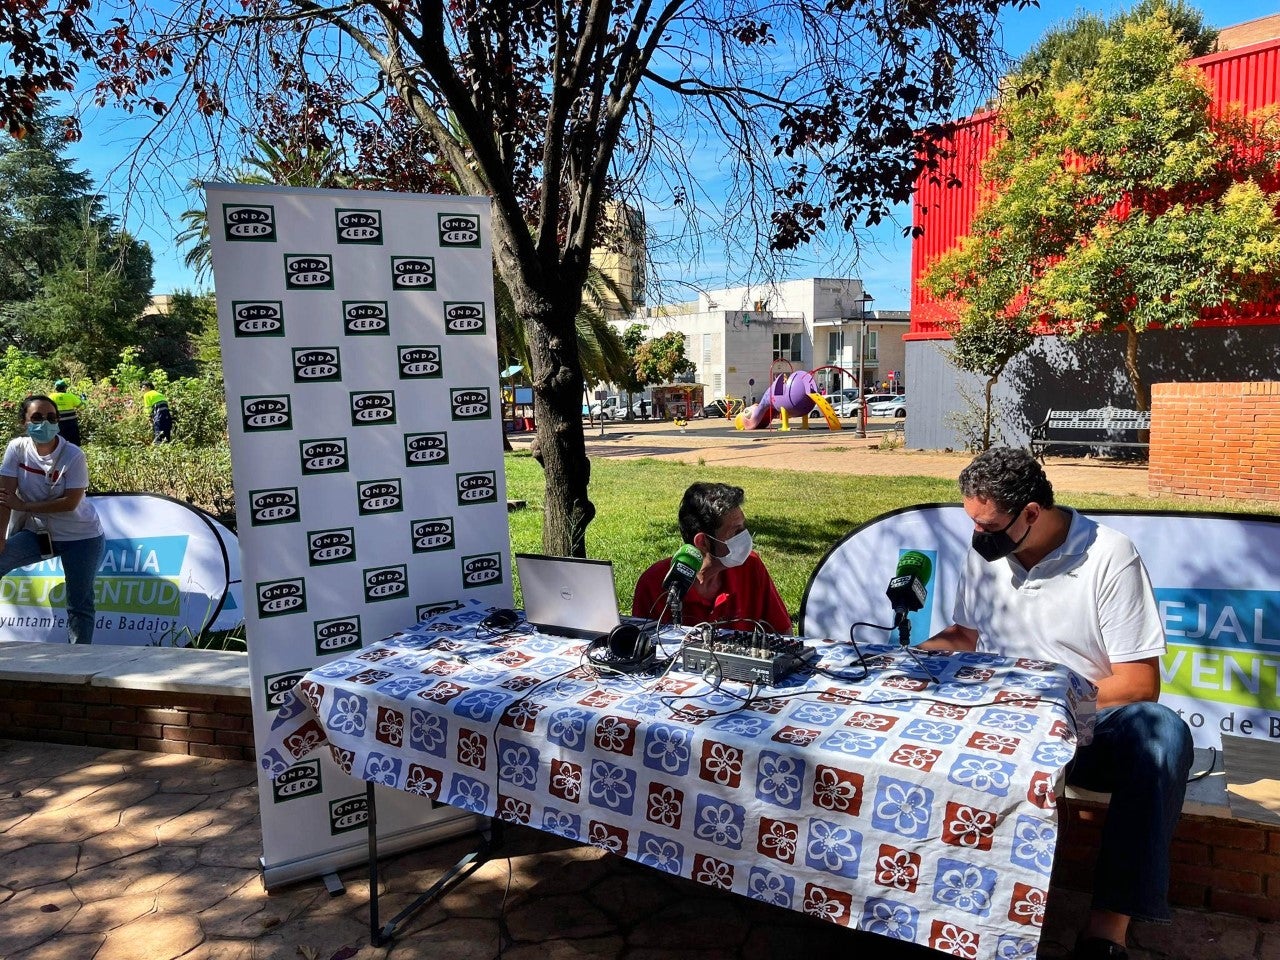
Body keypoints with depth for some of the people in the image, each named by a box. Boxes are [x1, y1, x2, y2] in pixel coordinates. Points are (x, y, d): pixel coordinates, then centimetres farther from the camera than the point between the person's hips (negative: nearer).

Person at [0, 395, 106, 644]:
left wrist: (24, 506, -17)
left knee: (80, 604, -1)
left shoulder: (73, 455, -17)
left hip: (80, 537, -3)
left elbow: (70, 503, -21)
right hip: (36, 532, 4)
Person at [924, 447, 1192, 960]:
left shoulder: (1109, 556, -11)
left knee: (1162, 731, -35)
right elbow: (966, 634, 19)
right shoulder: (984, 553, 4)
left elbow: (1139, 686, -12)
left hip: (1088, 730, -3)